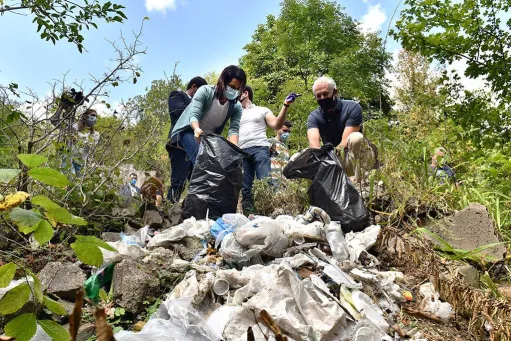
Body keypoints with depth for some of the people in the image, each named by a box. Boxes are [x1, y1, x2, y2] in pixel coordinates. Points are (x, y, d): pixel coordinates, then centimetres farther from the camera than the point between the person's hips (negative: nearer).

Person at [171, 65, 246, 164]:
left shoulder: (236, 107, -10)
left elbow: (234, 129, -20)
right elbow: (193, 115, -29)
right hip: (190, 131, -5)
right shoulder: (205, 91, -20)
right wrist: (197, 129, -52)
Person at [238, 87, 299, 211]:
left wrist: (285, 105, -4)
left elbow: (277, 126, 5)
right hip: (241, 152, 4)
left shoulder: (263, 110, 18)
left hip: (259, 148, -3)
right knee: (245, 187, -2)